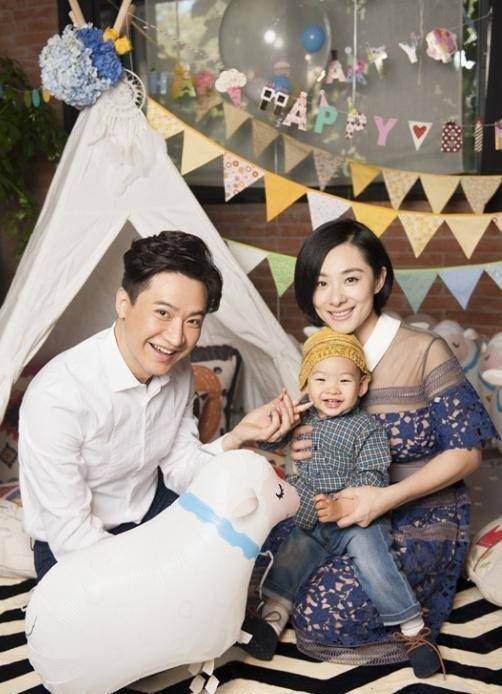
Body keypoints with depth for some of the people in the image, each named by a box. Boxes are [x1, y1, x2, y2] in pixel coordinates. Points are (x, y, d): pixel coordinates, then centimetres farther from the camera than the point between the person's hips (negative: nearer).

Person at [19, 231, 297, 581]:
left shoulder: (176, 369, -9)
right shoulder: (57, 397, -32)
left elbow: (180, 472, -3)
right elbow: (70, 535, -25)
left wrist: (236, 437, -21)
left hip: (152, 508, 6)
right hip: (72, 549, -5)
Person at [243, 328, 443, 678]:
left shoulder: (367, 428, -9)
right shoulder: (303, 418, 6)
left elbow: (372, 479, -17)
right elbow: (268, 444, 14)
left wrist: (341, 507, -31)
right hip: (309, 523, 5)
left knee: (373, 563, -22)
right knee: (288, 558, -8)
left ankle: (414, 629, -6)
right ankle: (272, 621, 9)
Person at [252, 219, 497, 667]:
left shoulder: (424, 351, -17)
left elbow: (467, 450, -14)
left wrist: (388, 497, -25)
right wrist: (299, 446, -13)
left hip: (422, 519, -6)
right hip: (346, 510, 6)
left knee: (322, 618, -21)